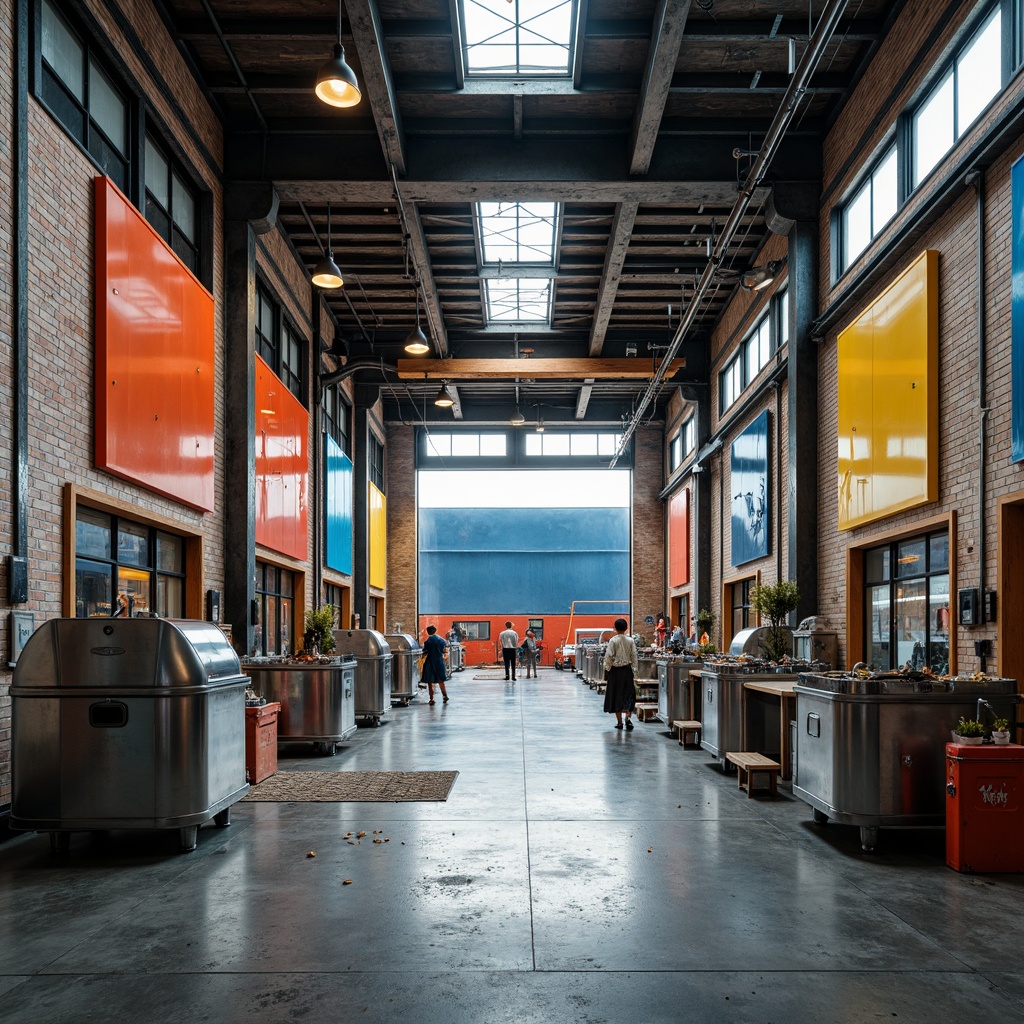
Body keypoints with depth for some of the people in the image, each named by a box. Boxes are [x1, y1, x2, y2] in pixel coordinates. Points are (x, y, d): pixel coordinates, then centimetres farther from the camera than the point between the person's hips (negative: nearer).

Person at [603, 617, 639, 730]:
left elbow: (609, 656, -11)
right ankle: (628, 716, -13)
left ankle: (619, 722, 10)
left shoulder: (613, 641, -9)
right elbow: (634, 656, -1)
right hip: (627, 669, 1)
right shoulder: (630, 640, -2)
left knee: (616, 695, 8)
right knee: (628, 694, 9)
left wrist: (607, 669, 0)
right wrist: (635, 670, 5)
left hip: (615, 670, -1)